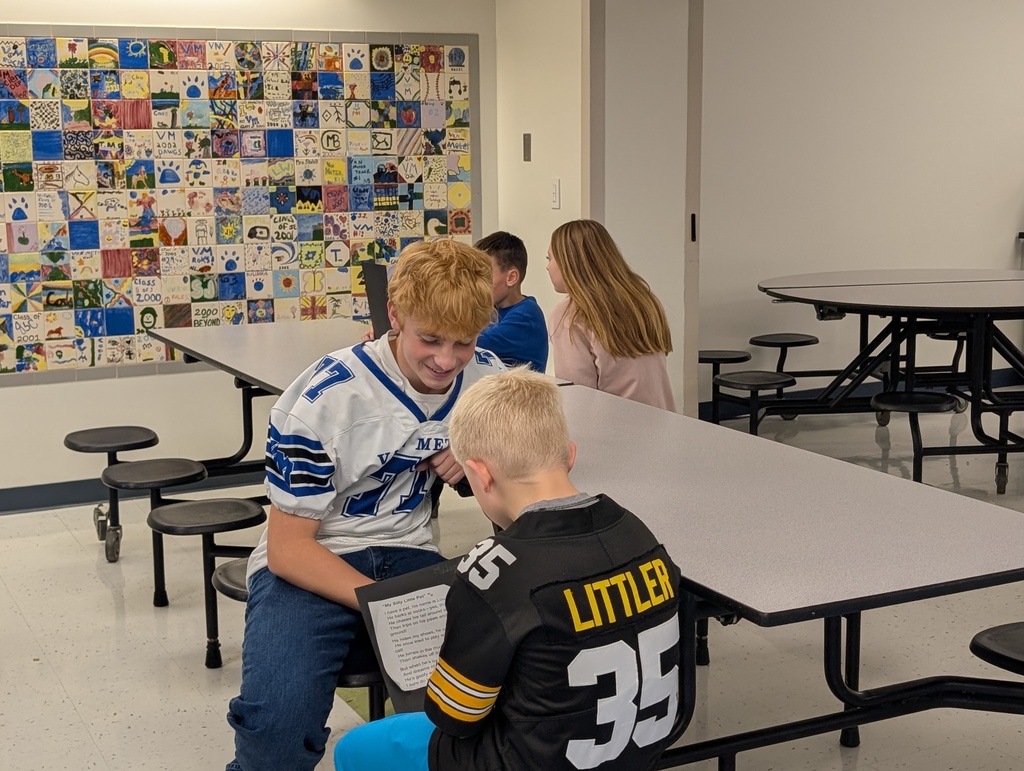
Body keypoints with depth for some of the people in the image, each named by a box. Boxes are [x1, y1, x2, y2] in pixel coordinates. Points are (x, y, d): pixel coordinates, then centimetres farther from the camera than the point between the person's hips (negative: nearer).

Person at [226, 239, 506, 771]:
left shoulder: (485, 377, -2)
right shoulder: (328, 397, -17)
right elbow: (287, 548, -14)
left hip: (407, 554, 4)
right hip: (308, 566, -4)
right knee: (279, 721, -32)